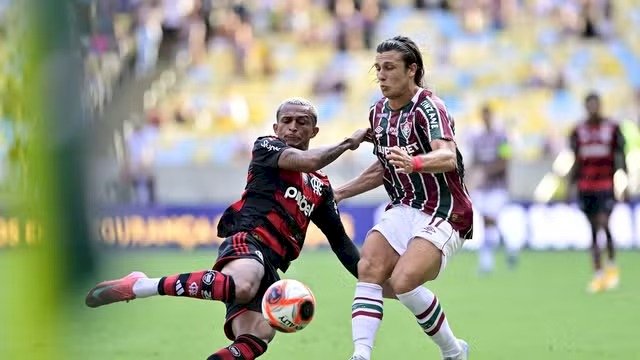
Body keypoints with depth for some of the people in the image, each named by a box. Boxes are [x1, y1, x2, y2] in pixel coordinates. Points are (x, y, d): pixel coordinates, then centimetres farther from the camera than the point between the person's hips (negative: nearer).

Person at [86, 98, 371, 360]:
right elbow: (310, 161, -8)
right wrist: (348, 142, 6)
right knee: (241, 286, -42)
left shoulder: (321, 187, 28)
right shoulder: (266, 146, 11)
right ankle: (139, 286, -29)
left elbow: (340, 241, 31)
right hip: (248, 238, -6)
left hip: (271, 266, 6)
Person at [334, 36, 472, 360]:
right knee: (368, 269, -16)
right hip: (403, 209, 8)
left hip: (443, 213, -8)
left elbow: (448, 157, -34)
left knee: (403, 281, -24)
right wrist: (340, 193, 24)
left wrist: (415, 163, -54)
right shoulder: (378, 112, 10)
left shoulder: (428, 108, -16)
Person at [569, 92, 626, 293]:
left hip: (607, 185, -3)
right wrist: (571, 186, 10)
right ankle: (598, 275, 8)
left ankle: (612, 266, 6)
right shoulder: (578, 132, 8)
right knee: (593, 230, 5)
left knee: (604, 224, -15)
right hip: (585, 186, 3)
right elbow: (576, 162, 14)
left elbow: (620, 158, 3)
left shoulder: (612, 129, 1)